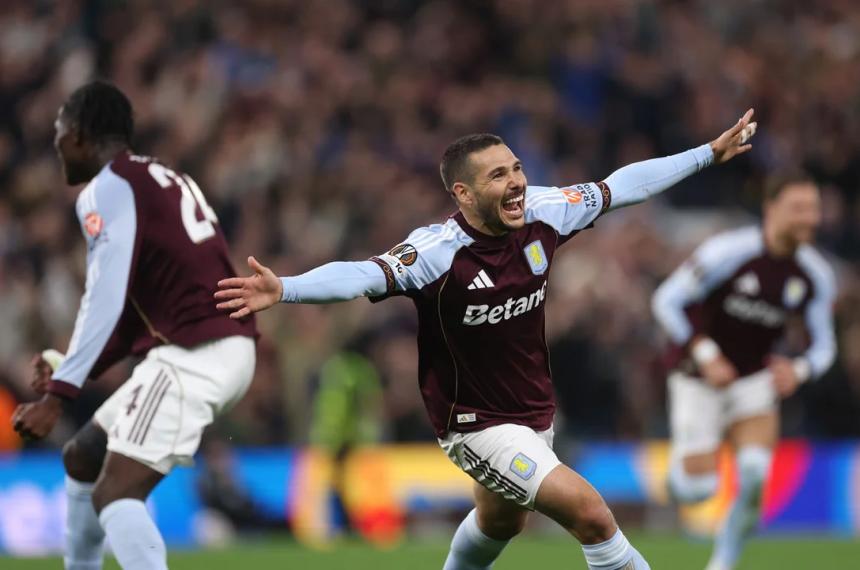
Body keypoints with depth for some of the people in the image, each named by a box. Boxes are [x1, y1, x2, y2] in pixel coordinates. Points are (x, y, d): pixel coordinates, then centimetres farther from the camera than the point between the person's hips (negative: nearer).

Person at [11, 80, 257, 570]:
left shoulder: (108, 189, -6)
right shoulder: (164, 179, 21)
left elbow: (106, 301, -17)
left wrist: (58, 395, -20)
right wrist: (73, 371, 18)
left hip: (192, 357, -10)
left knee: (115, 493, -18)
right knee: (83, 458, 22)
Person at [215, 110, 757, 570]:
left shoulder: (541, 213, -12)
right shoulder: (438, 251, -30)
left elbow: (622, 185, 2)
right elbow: (363, 275, -44)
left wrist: (709, 154, 9)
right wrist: (283, 289, -61)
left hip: (537, 413, 7)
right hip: (478, 424, -7)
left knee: (501, 521, 31)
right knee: (590, 512, -20)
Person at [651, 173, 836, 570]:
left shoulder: (816, 277, -6)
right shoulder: (728, 252, -21)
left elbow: (823, 346, 3)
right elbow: (667, 301, -18)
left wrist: (798, 371, -20)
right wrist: (706, 355, -27)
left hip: (754, 379, 3)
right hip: (699, 378, -3)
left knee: (756, 471, -23)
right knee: (698, 490, -11)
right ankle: (683, 462, 28)